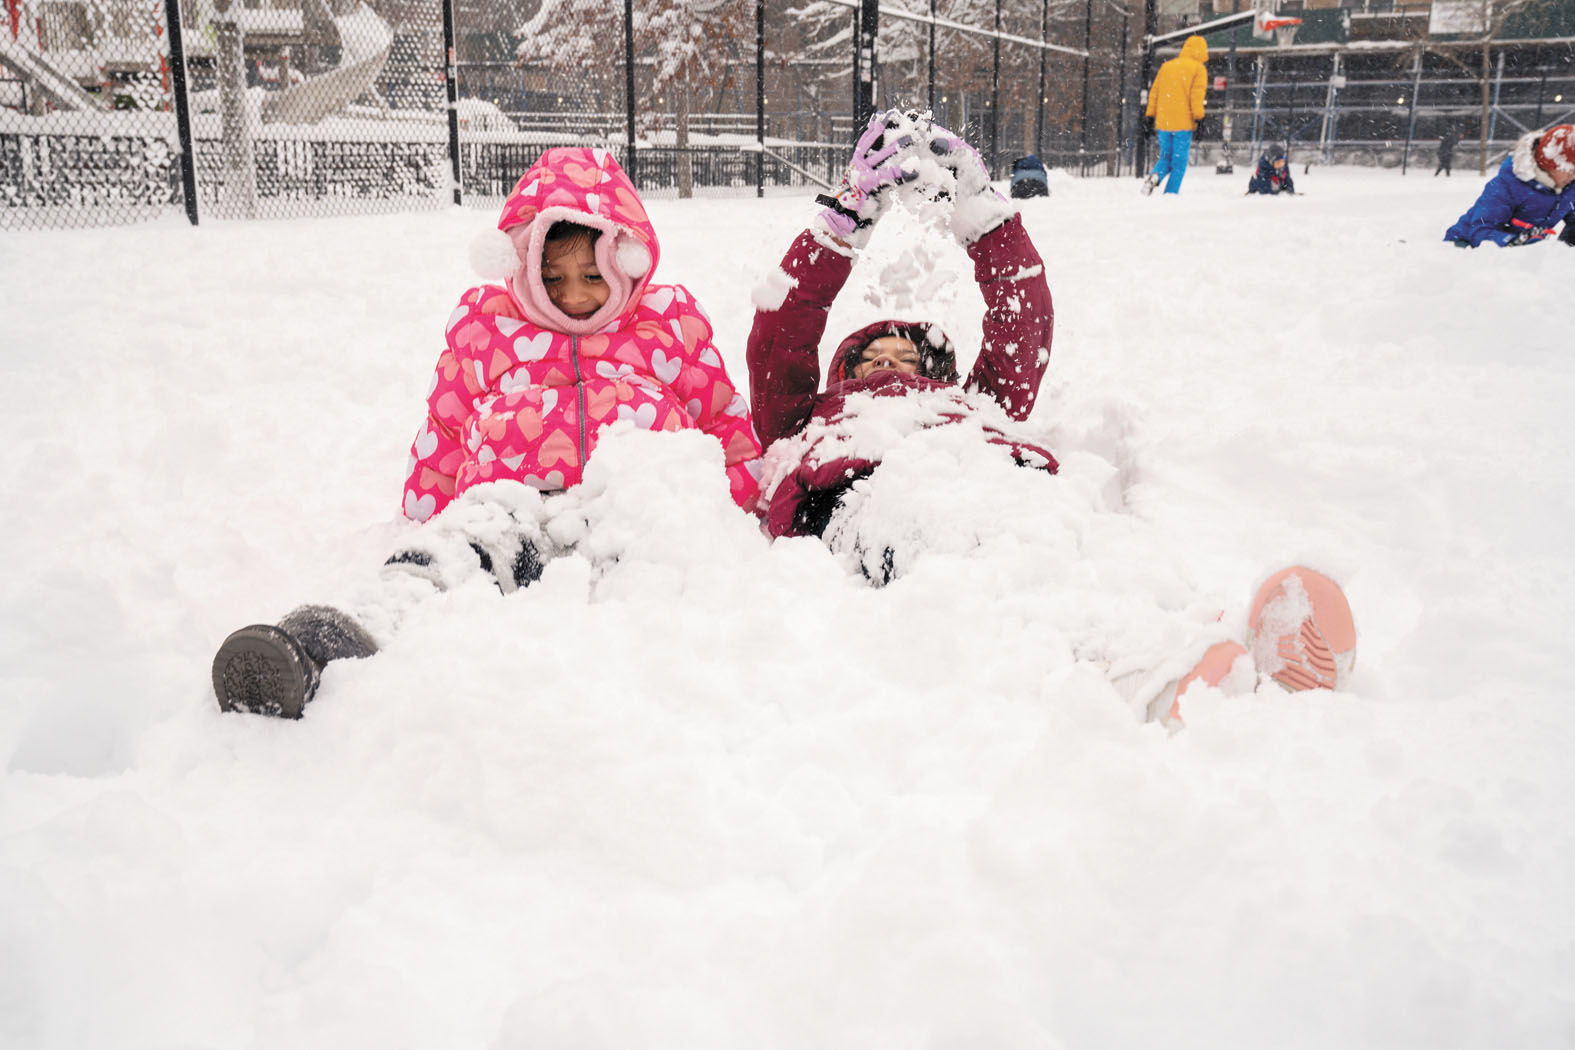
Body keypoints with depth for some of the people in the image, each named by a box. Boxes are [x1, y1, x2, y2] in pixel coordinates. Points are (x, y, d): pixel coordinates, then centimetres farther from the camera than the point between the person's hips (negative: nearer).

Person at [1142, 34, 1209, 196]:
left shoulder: (1166, 66, 14)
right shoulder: (1199, 68, 0)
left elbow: (1154, 91, 13)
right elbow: (1197, 94, -9)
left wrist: (1151, 114, 17)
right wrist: (1199, 116, -9)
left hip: (1163, 122, 4)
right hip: (1184, 122, -4)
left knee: (1165, 157, 14)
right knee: (1179, 161, 2)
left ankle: (1155, 175, -16)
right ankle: (1170, 193, -5)